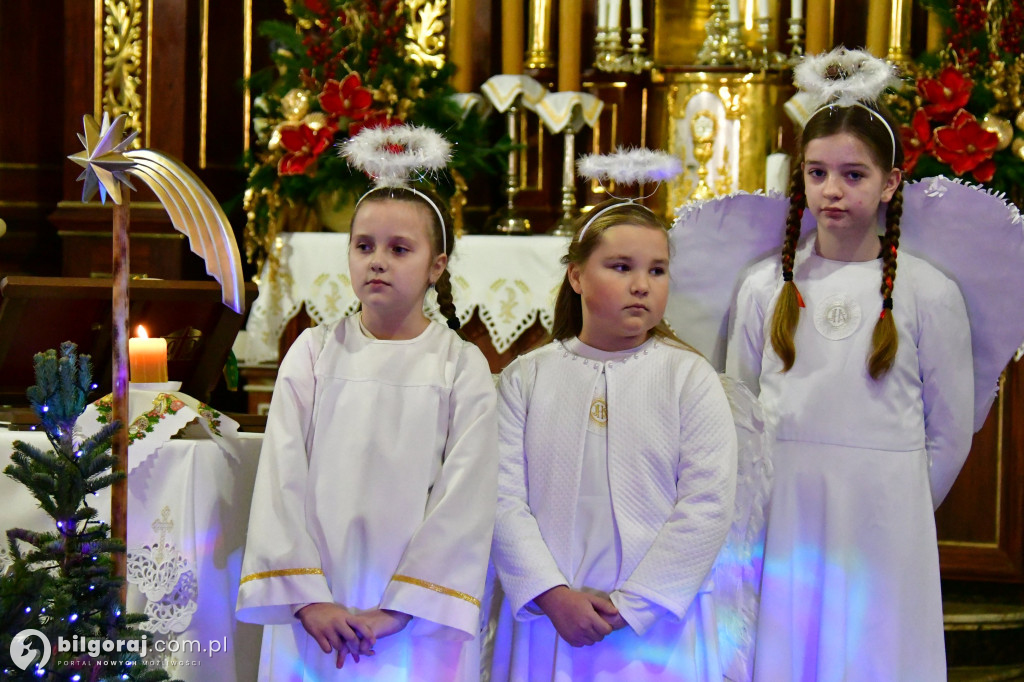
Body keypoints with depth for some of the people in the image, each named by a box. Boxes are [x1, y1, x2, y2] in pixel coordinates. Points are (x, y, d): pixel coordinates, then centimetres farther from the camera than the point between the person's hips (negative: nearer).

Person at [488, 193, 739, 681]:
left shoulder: (690, 377, 0)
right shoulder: (526, 377, 4)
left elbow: (707, 504, -7)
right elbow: (504, 497, -3)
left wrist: (631, 604, -12)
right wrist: (552, 595, -13)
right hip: (544, 623, 1)